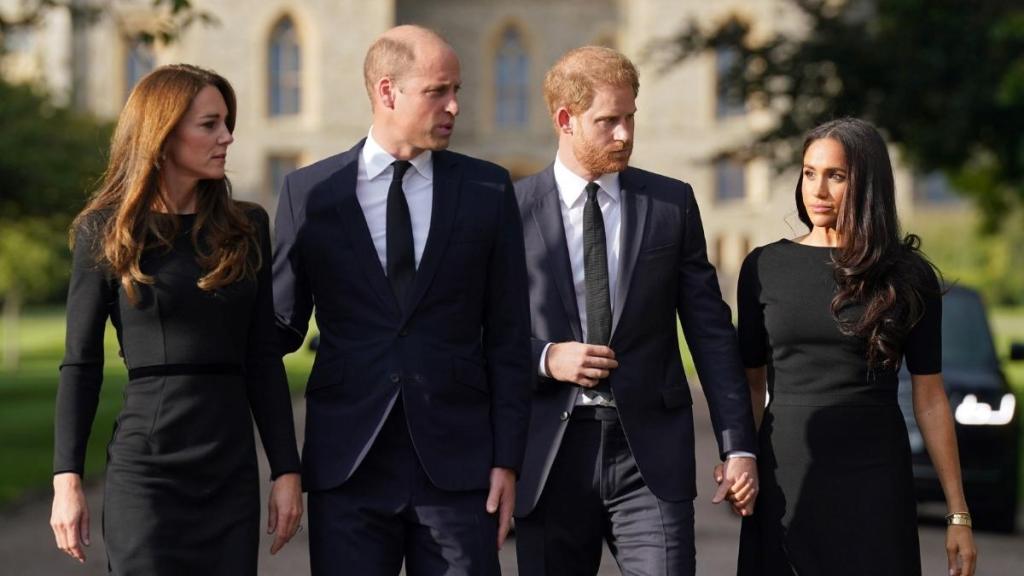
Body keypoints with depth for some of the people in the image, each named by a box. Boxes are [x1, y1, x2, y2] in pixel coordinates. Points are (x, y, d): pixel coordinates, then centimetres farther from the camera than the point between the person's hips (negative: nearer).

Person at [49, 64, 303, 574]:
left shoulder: (247, 227, 9)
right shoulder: (105, 232, 0)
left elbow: (263, 358, 9)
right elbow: (80, 364, 1)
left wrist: (286, 470, 4)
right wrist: (66, 480, -6)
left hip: (232, 469, 3)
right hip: (145, 468, -3)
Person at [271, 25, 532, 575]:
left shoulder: (487, 189, 5)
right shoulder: (309, 192, 4)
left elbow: (508, 338, 5)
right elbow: (283, 323, 9)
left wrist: (507, 459, 0)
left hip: (456, 464, 0)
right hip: (347, 467, 0)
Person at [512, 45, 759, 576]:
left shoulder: (672, 204, 7)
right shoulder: (513, 209, 2)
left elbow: (710, 329, 7)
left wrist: (738, 446, 1)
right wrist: (544, 358, -13)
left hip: (651, 454, 0)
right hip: (549, 456, 0)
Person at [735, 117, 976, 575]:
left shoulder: (907, 277, 1)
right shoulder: (765, 267, 4)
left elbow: (929, 399, 2)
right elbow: (752, 383, 8)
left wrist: (959, 514, 0)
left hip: (874, 481, -1)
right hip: (786, 481, 1)